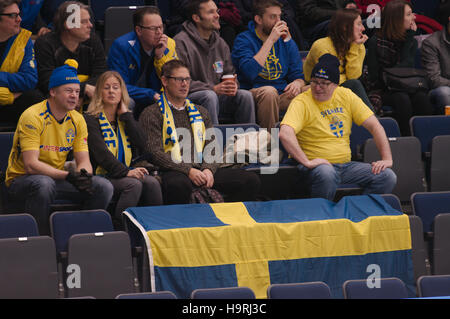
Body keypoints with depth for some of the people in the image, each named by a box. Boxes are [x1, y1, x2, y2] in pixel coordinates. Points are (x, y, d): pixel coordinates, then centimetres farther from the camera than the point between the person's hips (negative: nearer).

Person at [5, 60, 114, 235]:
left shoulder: (77, 120, 3)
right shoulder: (33, 116, -18)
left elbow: (83, 160, 1)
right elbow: (31, 165, -25)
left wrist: (84, 174, -25)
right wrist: (68, 176, -34)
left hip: (56, 178, 6)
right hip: (21, 180, -6)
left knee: (103, 187, -12)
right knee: (44, 184, -40)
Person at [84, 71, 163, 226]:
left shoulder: (125, 119, 18)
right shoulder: (91, 119, -1)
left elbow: (142, 146, 2)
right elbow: (100, 153, -14)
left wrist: (126, 114, 3)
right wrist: (125, 172, -26)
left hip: (125, 173, 5)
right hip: (100, 177, -5)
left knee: (151, 182, -24)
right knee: (133, 184, -32)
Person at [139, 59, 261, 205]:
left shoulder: (200, 112, 27)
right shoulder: (151, 115, 8)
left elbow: (212, 147, 18)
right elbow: (156, 153, -5)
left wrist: (209, 169, -5)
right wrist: (188, 170, -16)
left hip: (201, 170, 6)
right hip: (174, 172, -5)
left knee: (251, 181, -15)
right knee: (179, 185, -44)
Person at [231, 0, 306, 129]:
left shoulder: (286, 41, 13)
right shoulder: (244, 40, -3)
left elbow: (298, 75, 14)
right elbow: (250, 73, -21)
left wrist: (297, 83, -13)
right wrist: (271, 40, -18)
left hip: (283, 95, 5)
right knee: (269, 91, -37)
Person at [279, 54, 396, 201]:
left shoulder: (346, 96, 7)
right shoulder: (301, 103, -10)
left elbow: (374, 126, 8)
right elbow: (285, 134, -26)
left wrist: (387, 159, -2)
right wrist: (307, 162, -32)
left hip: (346, 165, 5)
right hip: (317, 165, -5)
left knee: (388, 177, -15)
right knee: (326, 174, -40)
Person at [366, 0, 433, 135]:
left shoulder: (411, 41, 9)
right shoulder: (375, 42, -3)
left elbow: (407, 67, -10)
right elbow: (374, 76, -3)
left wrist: (409, 38, -8)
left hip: (405, 88, 3)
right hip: (382, 91, -3)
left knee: (421, 96, -28)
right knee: (402, 98, -34)